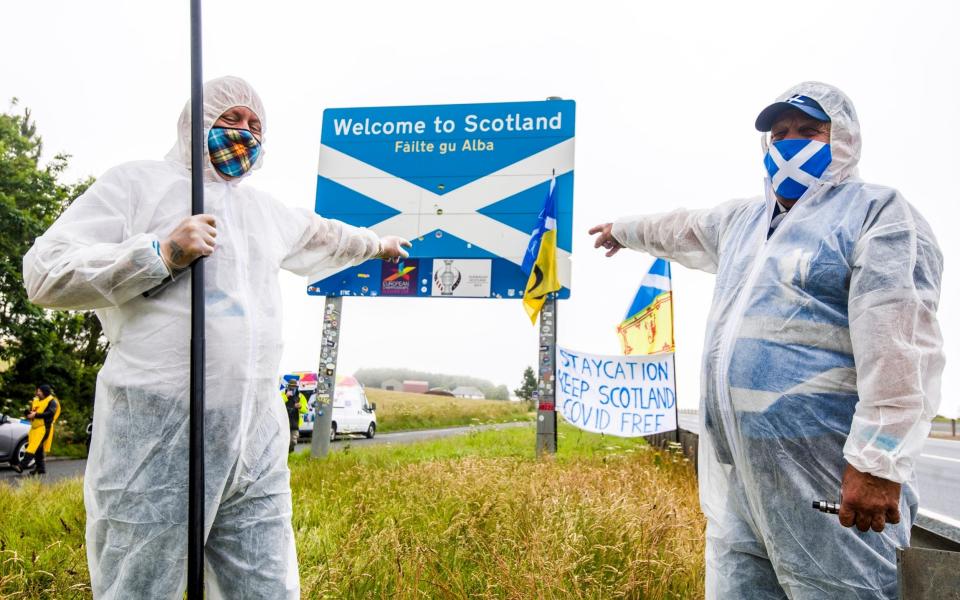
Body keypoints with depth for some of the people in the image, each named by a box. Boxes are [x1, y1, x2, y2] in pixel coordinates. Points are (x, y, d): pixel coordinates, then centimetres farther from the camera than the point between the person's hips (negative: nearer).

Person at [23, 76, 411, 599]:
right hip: (158, 440, -6)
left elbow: (321, 235, 45)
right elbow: (44, 273, -5)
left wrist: (376, 244, 60)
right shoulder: (138, 182, 3)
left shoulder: (266, 209, 24)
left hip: (256, 444, 6)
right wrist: (162, 254, -13)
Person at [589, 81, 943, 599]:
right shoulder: (743, 219, 21)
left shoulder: (876, 213, -3)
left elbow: (898, 342, -16)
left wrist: (878, 460, -24)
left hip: (825, 481, -7)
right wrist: (624, 230, 59)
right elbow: (679, 230, 43)